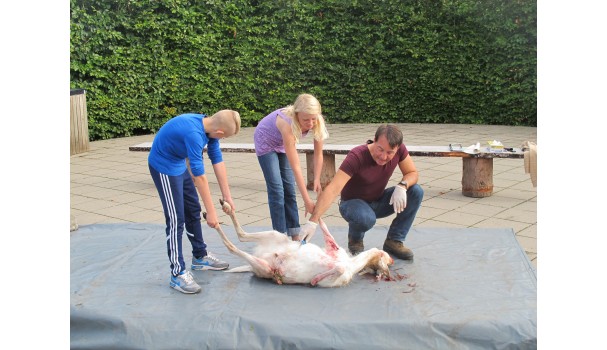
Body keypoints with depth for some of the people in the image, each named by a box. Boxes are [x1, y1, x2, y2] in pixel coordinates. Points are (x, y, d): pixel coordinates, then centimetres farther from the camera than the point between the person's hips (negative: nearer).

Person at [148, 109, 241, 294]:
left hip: (179, 164, 9)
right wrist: (211, 212, -25)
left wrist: (227, 196, -1)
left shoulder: (210, 126, -9)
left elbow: (217, 161, -2)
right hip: (163, 166, -9)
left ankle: (200, 257, 31)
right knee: (176, 219, -9)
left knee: (193, 210, 16)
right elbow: (199, 175, -32)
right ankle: (178, 273, -2)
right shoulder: (193, 133, -35)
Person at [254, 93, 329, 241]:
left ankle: (295, 237, 8)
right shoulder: (287, 123, -42)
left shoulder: (317, 123, -28)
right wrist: (307, 200, -40)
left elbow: (318, 155, -12)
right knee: (276, 190, -11)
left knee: (289, 189, 3)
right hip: (265, 142, -5)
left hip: (282, 144, 5)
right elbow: (295, 167, -41)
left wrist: (317, 180, -20)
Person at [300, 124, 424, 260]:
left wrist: (401, 186, -31)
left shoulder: (400, 149, -18)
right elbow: (333, 189, -39)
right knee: (366, 218, -40)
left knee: (416, 191, -18)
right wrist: (312, 221, -48)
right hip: (353, 203, -5)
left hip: (379, 201, 5)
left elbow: (413, 173, -6)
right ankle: (355, 238, -1)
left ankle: (394, 241, -5)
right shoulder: (357, 156, -32)